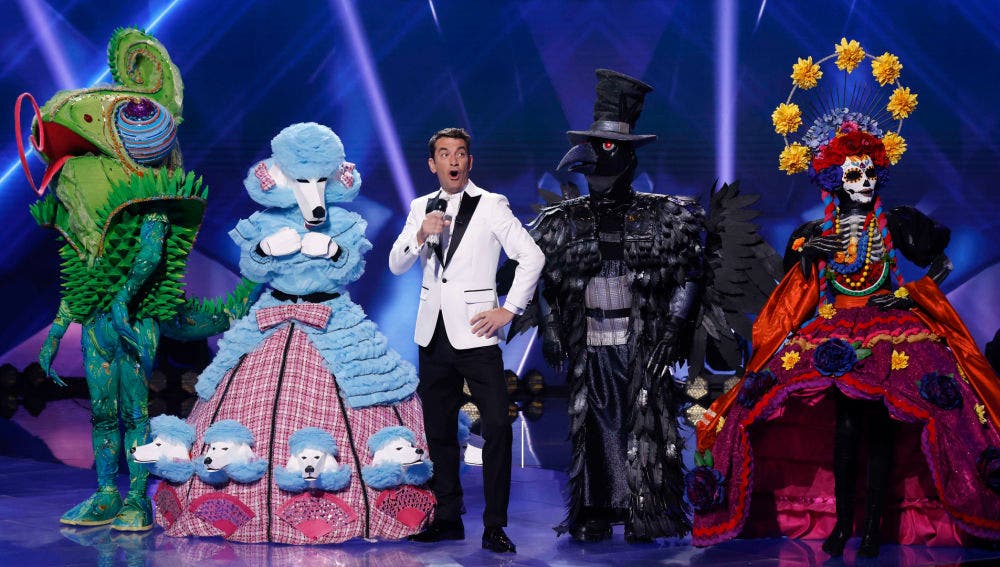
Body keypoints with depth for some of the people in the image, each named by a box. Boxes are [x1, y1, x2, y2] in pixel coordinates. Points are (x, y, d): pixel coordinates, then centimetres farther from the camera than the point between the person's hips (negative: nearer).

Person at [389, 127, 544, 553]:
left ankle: (495, 526, -6)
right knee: (439, 431, 10)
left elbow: (532, 256, -5)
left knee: (497, 427, -12)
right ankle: (447, 518, 20)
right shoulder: (421, 207, 11)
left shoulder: (491, 206, -1)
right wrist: (420, 235, -14)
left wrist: (508, 310, -9)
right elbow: (396, 265, 4)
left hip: (473, 332, -4)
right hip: (433, 334, 5)